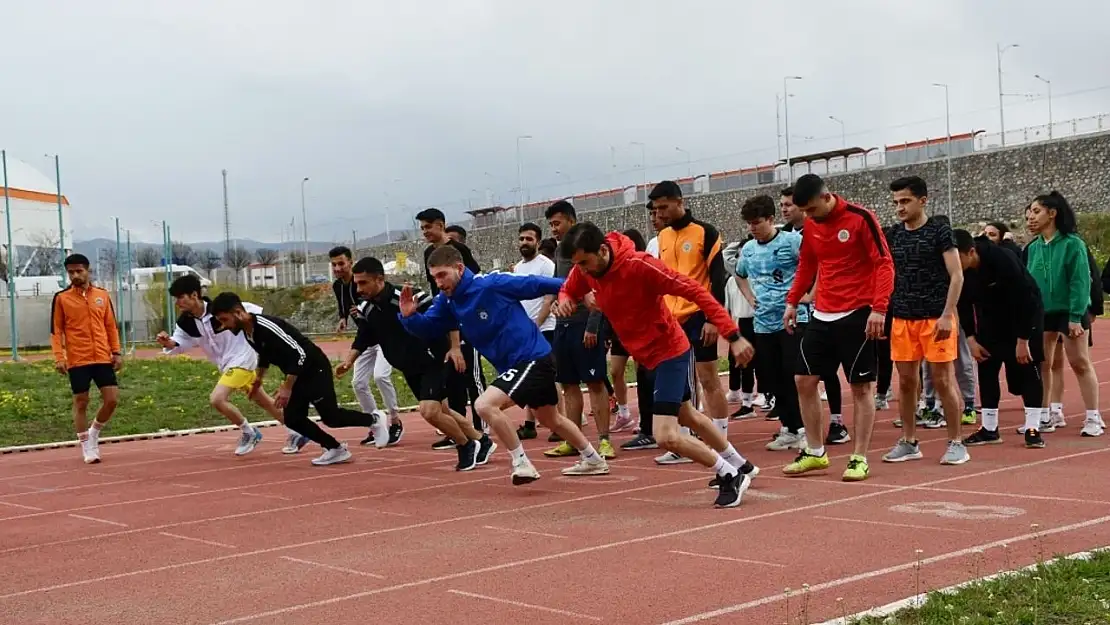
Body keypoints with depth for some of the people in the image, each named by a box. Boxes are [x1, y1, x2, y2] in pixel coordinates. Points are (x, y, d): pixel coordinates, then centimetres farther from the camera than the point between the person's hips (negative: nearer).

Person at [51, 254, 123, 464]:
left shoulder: (102, 295, 8)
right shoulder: (61, 298, 0)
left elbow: (111, 326, 13)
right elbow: (56, 330, 0)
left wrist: (117, 352, 6)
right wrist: (59, 357, -9)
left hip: (103, 358, 3)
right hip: (77, 361, -3)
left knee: (112, 399, -2)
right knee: (81, 403, 3)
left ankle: (94, 432, 23)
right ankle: (87, 447, 14)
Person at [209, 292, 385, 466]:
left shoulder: (266, 326, -30)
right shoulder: (247, 332, -1)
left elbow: (299, 354, -29)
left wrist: (287, 387, -27)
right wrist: (258, 378, 18)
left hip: (314, 368, -9)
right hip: (298, 374, 9)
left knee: (331, 418, -5)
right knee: (292, 419, 1)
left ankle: (375, 419, 18)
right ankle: (336, 449, 12)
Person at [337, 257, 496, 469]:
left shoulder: (410, 297, -27)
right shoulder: (365, 310, -6)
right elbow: (363, 338, 11)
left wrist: (453, 347, -19)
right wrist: (349, 360, -1)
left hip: (432, 362, -7)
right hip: (409, 370, 7)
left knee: (429, 411, -22)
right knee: (442, 412, 16)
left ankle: (467, 446, 3)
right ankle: (482, 442, 36)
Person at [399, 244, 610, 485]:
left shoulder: (492, 284, -20)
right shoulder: (447, 302, 1)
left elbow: (536, 284, -13)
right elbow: (426, 329, 6)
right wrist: (409, 315, -15)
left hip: (532, 359, -9)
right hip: (513, 365, 9)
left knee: (484, 405, -24)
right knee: (551, 420, 27)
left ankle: (521, 463, -11)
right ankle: (593, 460, 47)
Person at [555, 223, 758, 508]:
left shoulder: (639, 265, -29)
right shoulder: (584, 270, -9)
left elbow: (694, 290, -28)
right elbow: (568, 290, 12)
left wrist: (733, 335, -33)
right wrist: (565, 300, -15)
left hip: (670, 351, -9)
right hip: (647, 355, 9)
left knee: (666, 436, -17)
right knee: (688, 417, 27)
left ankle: (731, 475, 4)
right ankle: (740, 465, 48)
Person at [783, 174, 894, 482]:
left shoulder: (860, 218, -12)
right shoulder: (810, 226, 6)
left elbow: (884, 263, -13)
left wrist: (879, 308, -21)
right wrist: (792, 301, 10)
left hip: (857, 315, -6)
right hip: (822, 315, 7)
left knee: (861, 387, 1)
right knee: (803, 381, 5)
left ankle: (860, 459, 9)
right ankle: (814, 453, 16)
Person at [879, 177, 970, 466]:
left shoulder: (939, 230, -5)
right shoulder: (894, 234, 10)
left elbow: (957, 275, -7)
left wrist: (947, 315, -14)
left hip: (935, 317, -5)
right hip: (902, 319, 5)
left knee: (943, 380, -2)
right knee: (906, 381, 8)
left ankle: (956, 442, 8)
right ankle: (908, 442, 18)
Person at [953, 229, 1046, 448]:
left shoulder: (1003, 259, -34)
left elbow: (1025, 299, -28)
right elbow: (964, 304, -3)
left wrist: (1022, 340, -25)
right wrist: (971, 338, -9)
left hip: (1025, 313, -5)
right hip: (990, 317, 6)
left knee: (1027, 368, -8)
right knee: (986, 369, 2)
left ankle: (1033, 428, -4)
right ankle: (989, 429, 9)